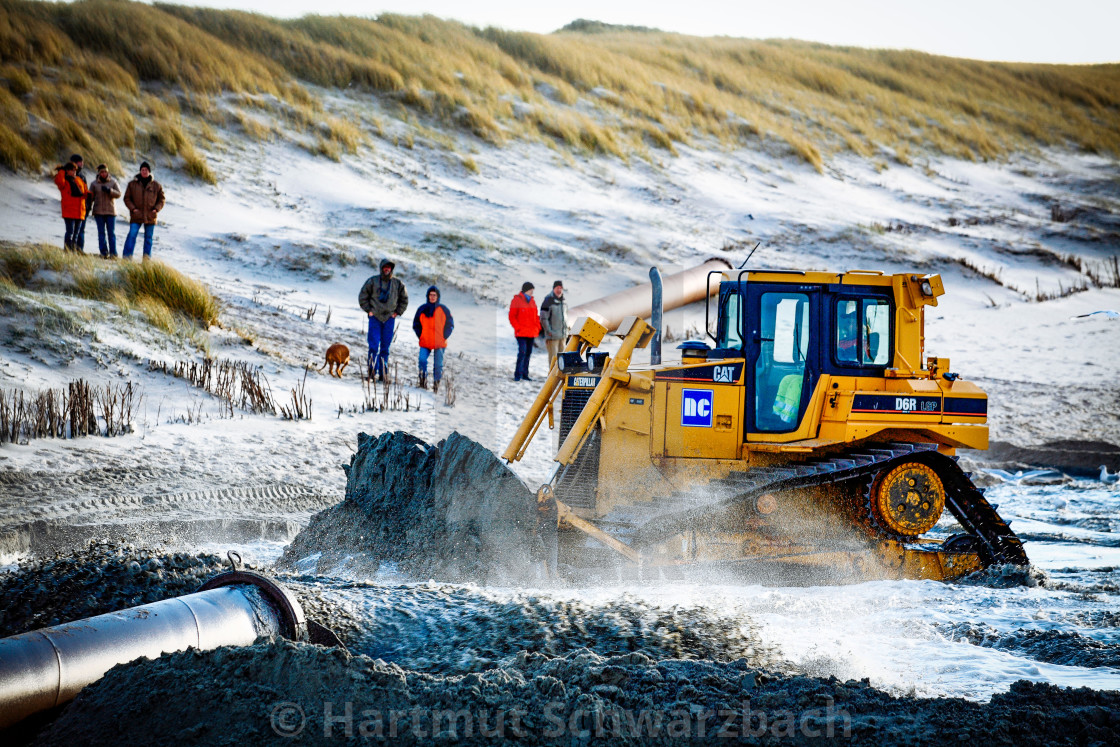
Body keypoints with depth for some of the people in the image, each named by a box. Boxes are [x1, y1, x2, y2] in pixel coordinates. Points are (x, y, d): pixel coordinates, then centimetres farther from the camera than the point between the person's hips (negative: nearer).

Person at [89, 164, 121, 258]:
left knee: (111, 233, -2)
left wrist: (109, 190, -19)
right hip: (98, 211, 1)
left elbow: (118, 194, -4)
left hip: (111, 211, -1)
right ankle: (104, 252, -1)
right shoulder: (94, 183, 6)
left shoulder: (113, 182, 5)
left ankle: (113, 253, -1)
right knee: (101, 233, -1)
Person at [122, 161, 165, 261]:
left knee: (148, 237, 7)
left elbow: (161, 199, 12)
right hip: (136, 216, -2)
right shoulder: (133, 184, 2)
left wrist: (156, 209, -4)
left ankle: (147, 258, 15)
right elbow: (127, 198, 6)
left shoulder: (156, 185, 5)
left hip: (150, 216, 2)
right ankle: (127, 257, -14)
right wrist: (133, 208, -8)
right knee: (132, 235, -13)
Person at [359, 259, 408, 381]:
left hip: (389, 319, 2)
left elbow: (404, 300, 19)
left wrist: (397, 312, 8)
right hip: (375, 317, -2)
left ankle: (383, 373, 6)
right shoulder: (373, 281, 1)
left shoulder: (398, 284, 7)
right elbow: (363, 296, 8)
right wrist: (368, 310, 0)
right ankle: (372, 370, -8)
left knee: (385, 347, 3)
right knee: (374, 345, -11)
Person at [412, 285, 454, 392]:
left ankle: (436, 383, 11)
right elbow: (416, 325, 13)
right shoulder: (422, 309, 5)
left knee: (438, 364, -1)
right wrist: (420, 336, 2)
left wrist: (444, 337, -1)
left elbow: (450, 325, 8)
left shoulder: (444, 310, 3)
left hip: (440, 343, -1)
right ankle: (423, 380, 2)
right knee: (422, 360, -14)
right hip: (425, 343, 1)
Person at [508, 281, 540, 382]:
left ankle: (525, 374, 15)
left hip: (531, 333, 7)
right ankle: (518, 374, -13)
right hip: (521, 333, -7)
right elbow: (512, 316, -6)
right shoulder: (516, 300, -5)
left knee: (528, 352, 8)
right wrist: (518, 328, -14)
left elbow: (536, 316, 22)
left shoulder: (532, 302, 15)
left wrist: (538, 327, 8)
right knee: (522, 352, -15)